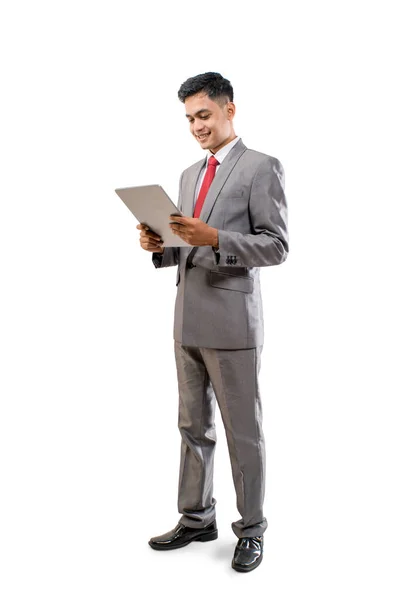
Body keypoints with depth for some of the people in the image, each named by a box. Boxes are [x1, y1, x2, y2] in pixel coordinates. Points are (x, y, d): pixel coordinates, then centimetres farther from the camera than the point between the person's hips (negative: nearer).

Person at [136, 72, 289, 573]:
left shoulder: (261, 168, -5)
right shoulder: (189, 174, 17)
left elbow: (276, 246, -11)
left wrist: (216, 238, -24)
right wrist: (160, 246, 0)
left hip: (232, 322, -7)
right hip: (188, 320, 7)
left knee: (243, 431, 3)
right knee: (192, 425, 14)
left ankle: (251, 529, 18)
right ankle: (196, 519, 28)